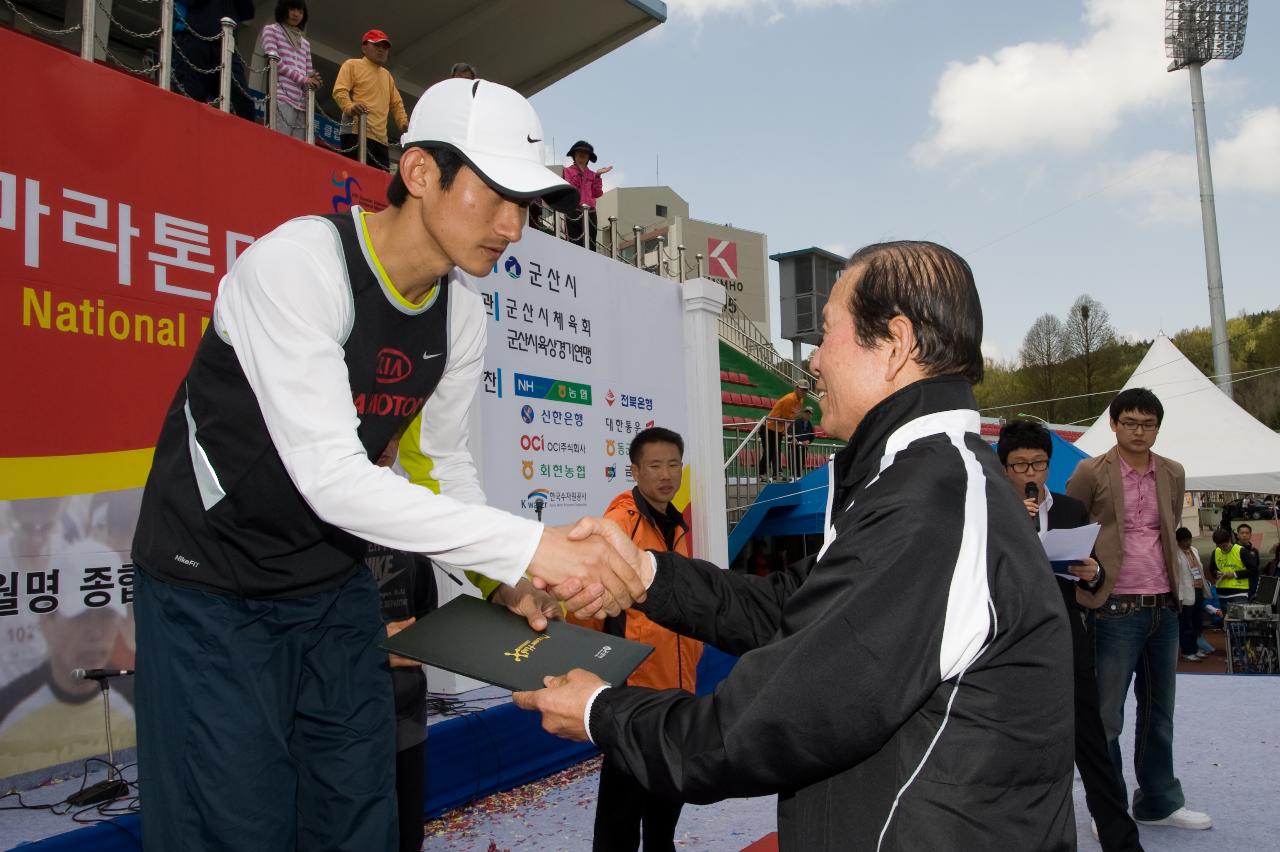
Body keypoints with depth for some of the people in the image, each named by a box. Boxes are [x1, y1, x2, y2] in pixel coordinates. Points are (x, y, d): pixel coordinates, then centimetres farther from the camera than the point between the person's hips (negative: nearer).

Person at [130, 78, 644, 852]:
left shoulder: (463, 311, -2)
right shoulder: (297, 263, -25)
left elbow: (448, 464, 7)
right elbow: (330, 478, -34)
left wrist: (508, 579, -7)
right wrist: (527, 545, -37)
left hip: (335, 588, 6)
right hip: (215, 589, -6)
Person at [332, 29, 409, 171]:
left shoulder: (387, 75, 30)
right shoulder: (352, 65, 9)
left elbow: (396, 103, 29)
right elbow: (339, 90, -3)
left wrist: (403, 123, 10)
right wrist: (350, 107, -24)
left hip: (381, 137, 7)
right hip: (357, 132, -7)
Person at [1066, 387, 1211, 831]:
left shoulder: (1173, 474, 9)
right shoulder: (1091, 473, -6)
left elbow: (1171, 531, 20)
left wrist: (1174, 586, 15)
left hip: (1164, 608, 6)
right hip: (1116, 610, -5)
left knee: (1159, 712, 16)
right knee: (1106, 716, 2)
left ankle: (1159, 803, 31)